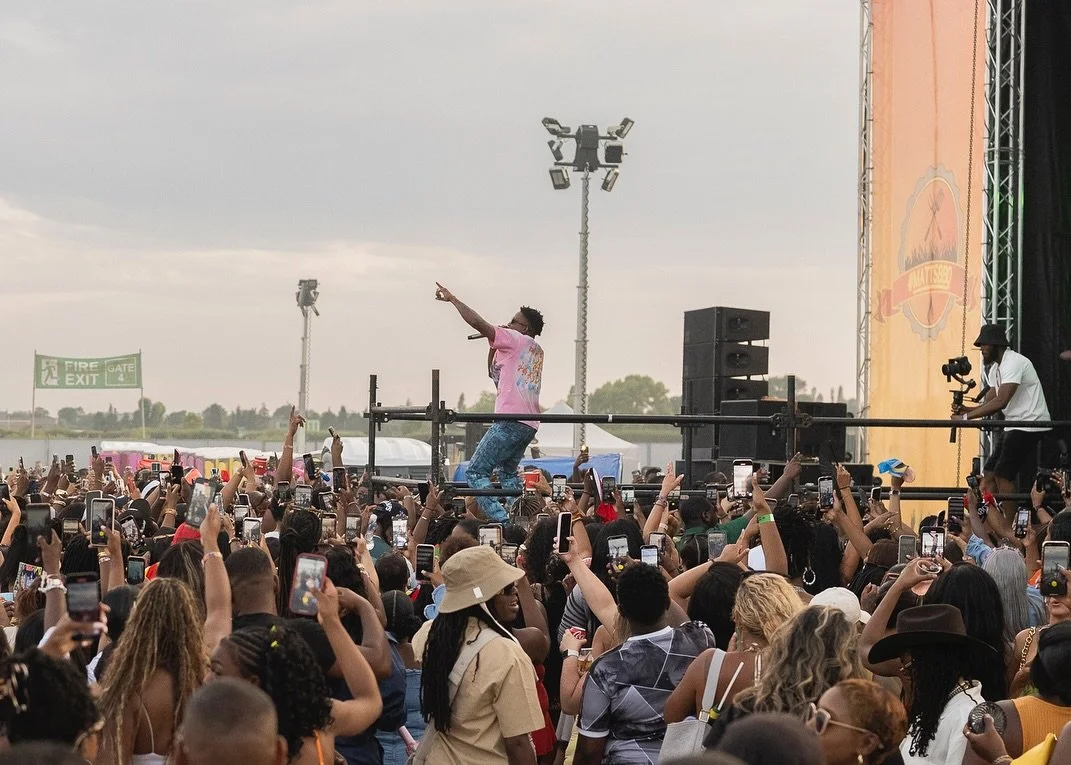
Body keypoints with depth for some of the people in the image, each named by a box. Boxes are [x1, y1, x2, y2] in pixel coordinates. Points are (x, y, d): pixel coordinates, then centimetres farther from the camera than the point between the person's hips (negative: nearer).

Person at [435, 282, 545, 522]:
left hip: (510, 420, -9)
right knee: (507, 474, 25)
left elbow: (477, 322, -9)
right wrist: (495, 344, 18)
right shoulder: (536, 351, 24)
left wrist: (452, 298, 1)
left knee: (476, 473, -6)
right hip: (529, 425, 9)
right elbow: (495, 374, 30)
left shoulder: (516, 340, -1)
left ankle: (501, 521, -19)